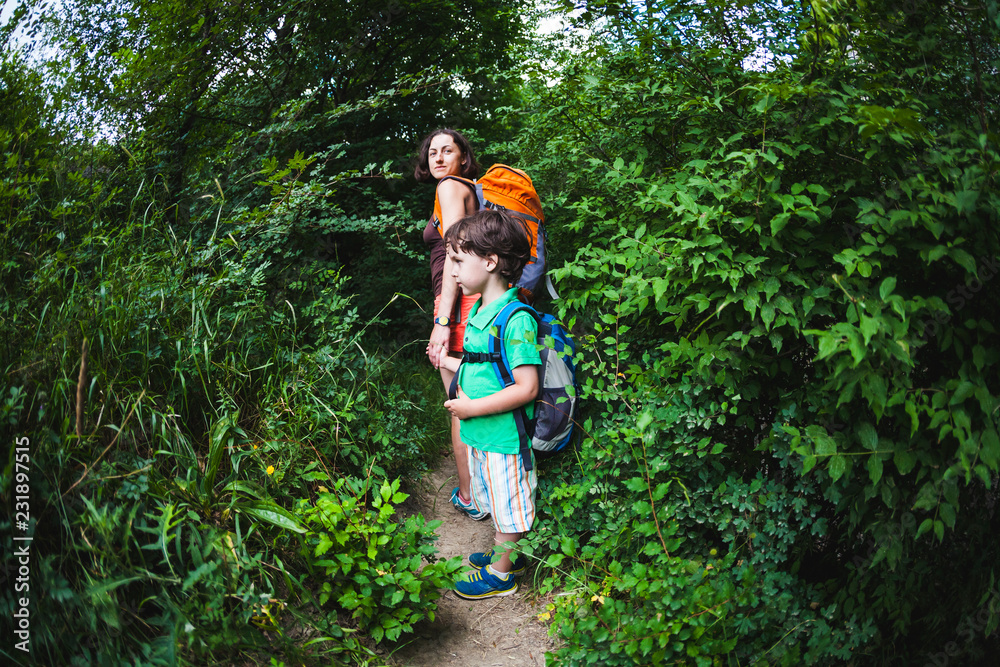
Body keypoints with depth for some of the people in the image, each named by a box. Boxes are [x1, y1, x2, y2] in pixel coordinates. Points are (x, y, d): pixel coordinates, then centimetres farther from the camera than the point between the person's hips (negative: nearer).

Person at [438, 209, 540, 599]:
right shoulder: (478, 310, 5)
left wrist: (472, 407, -23)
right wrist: (449, 362, 14)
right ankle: (507, 554, 45)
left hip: (504, 436, -9)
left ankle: (501, 573, 29)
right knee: (493, 502, 25)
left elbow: (526, 388, -26)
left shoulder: (516, 319, -24)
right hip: (480, 434, 9)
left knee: (507, 508, 11)